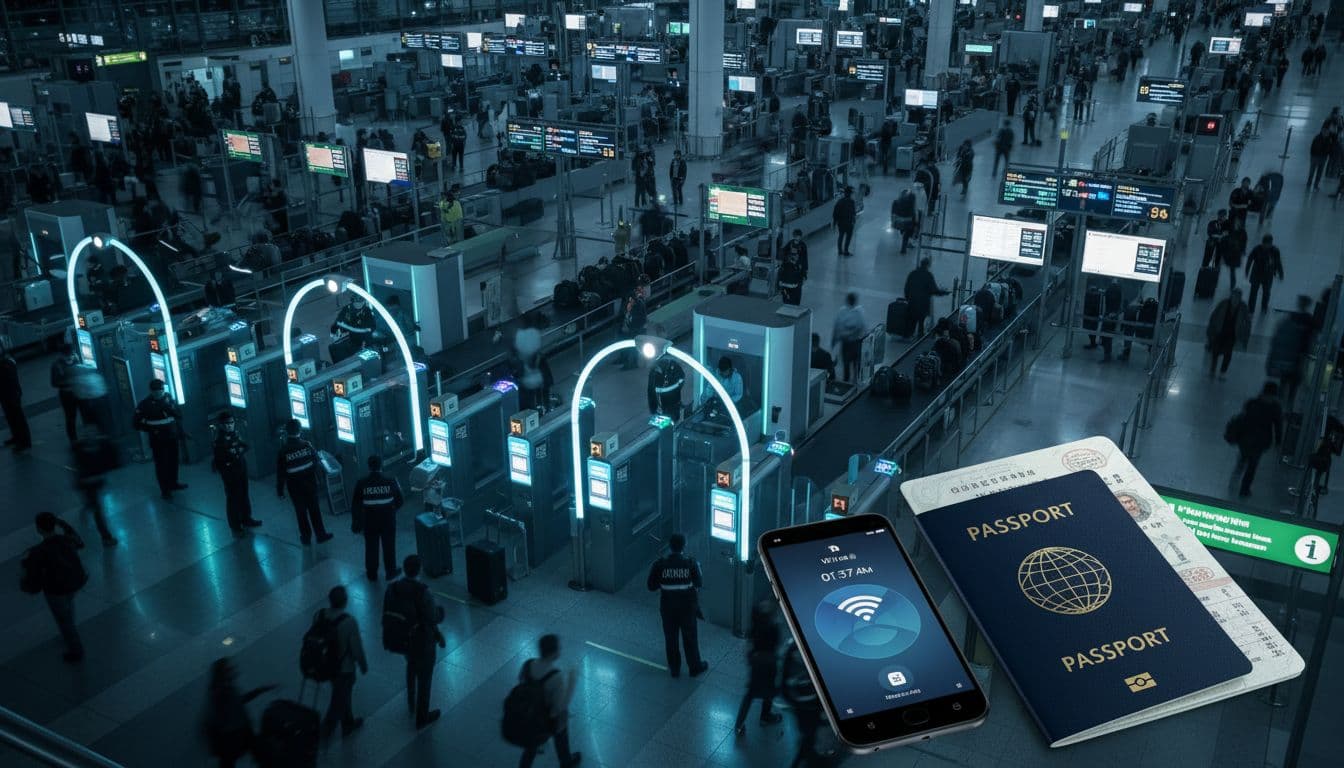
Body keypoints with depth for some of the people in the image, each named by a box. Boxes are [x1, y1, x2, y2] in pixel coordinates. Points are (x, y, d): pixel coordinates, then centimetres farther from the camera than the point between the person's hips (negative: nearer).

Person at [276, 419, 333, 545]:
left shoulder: (283, 451, -17)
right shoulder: (307, 445, -12)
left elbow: (280, 473, -11)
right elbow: (315, 461, 3)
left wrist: (280, 490, -3)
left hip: (295, 487, -1)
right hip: (310, 483, 2)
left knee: (301, 511, 12)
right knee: (314, 509, 13)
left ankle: (306, 536, 23)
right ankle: (321, 534, 19)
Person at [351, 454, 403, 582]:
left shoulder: (361, 483, -15)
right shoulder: (390, 481, -15)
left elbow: (355, 505, -7)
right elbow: (400, 501, -5)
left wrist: (356, 523, 6)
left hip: (369, 521, 0)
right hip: (388, 520, 0)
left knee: (371, 547, 16)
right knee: (389, 546, 16)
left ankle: (372, 574, 30)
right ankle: (391, 572, 29)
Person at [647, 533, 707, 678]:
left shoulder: (660, 564, -15)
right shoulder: (691, 562, -17)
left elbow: (651, 586, -8)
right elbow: (698, 584, -8)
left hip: (668, 606, 1)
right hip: (687, 606, -1)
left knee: (671, 638, 17)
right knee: (690, 637, 16)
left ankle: (674, 669, 30)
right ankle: (695, 667, 31)